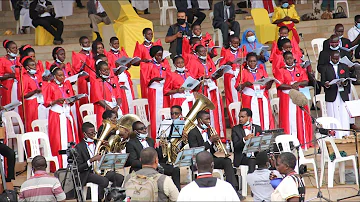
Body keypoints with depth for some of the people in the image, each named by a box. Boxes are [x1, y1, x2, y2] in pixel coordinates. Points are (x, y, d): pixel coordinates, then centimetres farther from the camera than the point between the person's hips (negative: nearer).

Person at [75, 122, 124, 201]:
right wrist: (91, 160, -23)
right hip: (88, 173, -6)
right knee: (104, 181, -34)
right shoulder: (79, 147, -5)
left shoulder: (97, 143, 14)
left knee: (120, 178, -15)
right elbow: (78, 168, -12)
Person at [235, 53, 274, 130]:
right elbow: (237, 87, -2)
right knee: (253, 120, -13)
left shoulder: (261, 71, 16)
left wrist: (270, 82, -9)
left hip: (262, 98, 3)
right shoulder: (243, 72, 8)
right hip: (250, 100, -3)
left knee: (265, 118, -7)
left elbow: (267, 87, 12)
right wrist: (245, 84, -20)